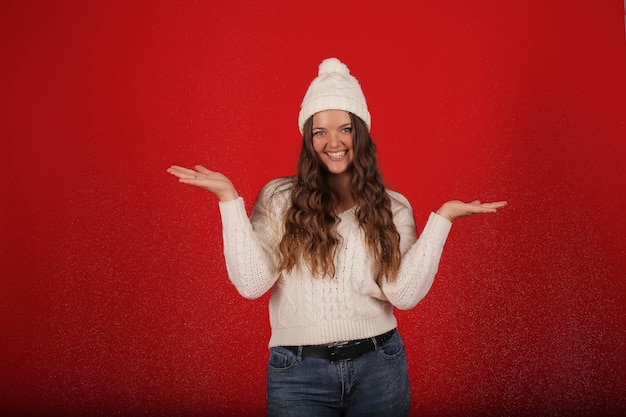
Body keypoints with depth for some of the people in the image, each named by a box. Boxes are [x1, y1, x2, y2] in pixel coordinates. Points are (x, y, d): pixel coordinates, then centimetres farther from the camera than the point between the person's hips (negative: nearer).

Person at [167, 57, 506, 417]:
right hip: (298, 373, -1)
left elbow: (405, 294, -9)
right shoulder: (278, 198, -2)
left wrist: (442, 219, -12)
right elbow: (252, 283, -12)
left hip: (379, 369, 2)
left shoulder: (393, 207, 1)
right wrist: (229, 199, -16)